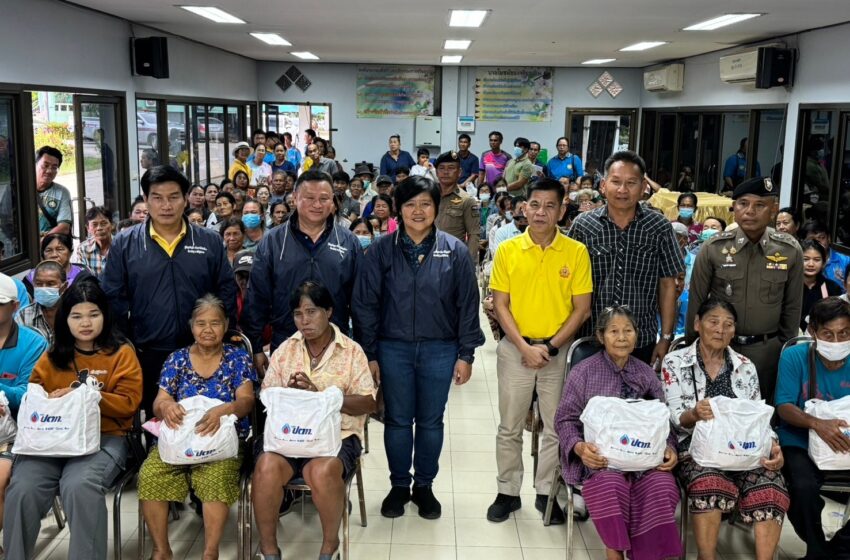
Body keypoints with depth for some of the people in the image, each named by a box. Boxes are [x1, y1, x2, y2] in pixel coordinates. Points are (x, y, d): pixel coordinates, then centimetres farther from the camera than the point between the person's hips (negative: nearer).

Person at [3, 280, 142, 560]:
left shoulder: (121, 353, 6)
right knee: (22, 489, -24)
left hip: (104, 437, -3)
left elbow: (129, 402, -2)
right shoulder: (52, 355, 17)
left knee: (79, 487, -33)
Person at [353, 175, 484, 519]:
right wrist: (369, 354, -3)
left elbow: (468, 305, 0)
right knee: (397, 420, 11)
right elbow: (365, 304, -1)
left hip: (440, 350, 0)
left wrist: (466, 354, -2)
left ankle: (424, 485, 30)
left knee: (431, 422, 12)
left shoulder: (455, 251, -3)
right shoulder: (382, 250, -3)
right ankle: (399, 485, 29)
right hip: (394, 349, 0)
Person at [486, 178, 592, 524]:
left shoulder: (576, 252, -4)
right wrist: (524, 347, -11)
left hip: (559, 350, 0)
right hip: (515, 349, 0)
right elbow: (500, 305, -2)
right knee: (509, 427, 9)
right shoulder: (507, 250, -3)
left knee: (557, 427, 9)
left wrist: (550, 346, -10)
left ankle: (546, 492, 26)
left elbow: (582, 309, -3)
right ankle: (508, 492, 24)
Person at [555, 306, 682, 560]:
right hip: (599, 455, -2)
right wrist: (579, 446, -18)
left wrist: (669, 447, -10)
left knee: (661, 485, -29)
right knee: (610, 483, -35)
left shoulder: (646, 374, 14)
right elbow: (566, 419, 2)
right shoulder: (583, 372, 4)